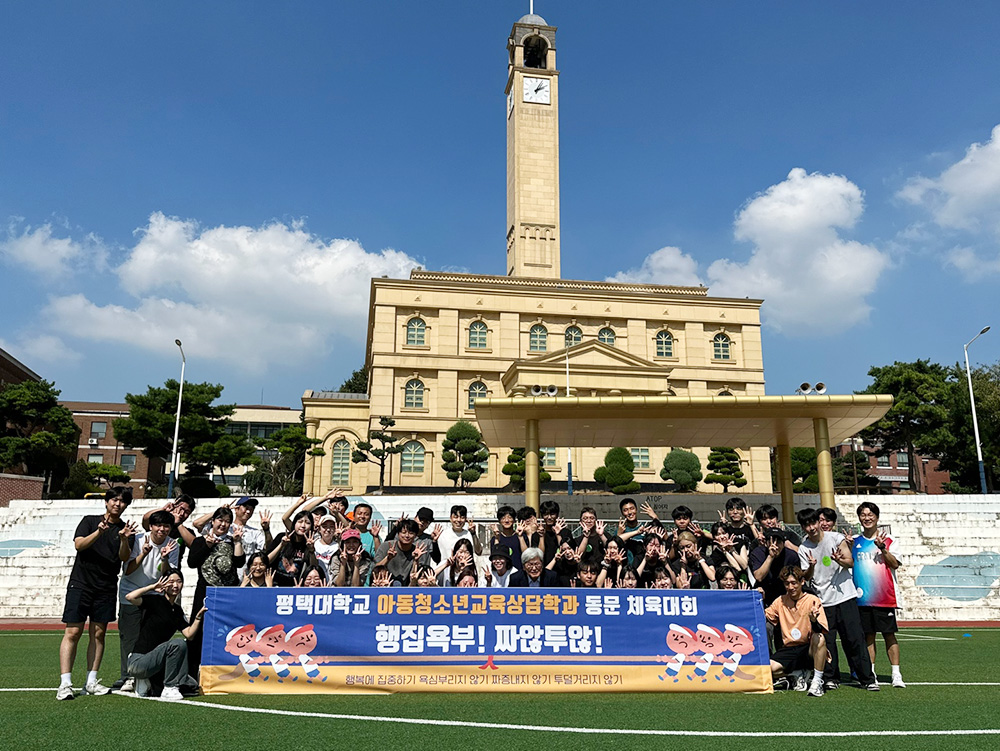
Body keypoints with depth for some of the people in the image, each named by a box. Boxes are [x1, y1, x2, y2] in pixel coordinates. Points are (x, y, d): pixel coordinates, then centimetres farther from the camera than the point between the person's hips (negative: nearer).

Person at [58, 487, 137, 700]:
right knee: (72, 633, -6)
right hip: (80, 584, -2)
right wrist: (99, 532, -24)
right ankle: (65, 683, -4)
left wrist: (124, 539, -23)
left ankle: (91, 681, 13)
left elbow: (125, 558, -4)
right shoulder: (90, 521, 6)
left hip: (106, 588, 2)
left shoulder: (125, 529, 8)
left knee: (98, 633, 5)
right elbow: (78, 544, -8)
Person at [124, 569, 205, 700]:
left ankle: (148, 684, 12)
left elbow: (189, 635, 4)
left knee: (192, 686, 3)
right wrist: (153, 586, -23)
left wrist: (198, 616, -9)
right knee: (178, 644, -29)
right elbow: (130, 597, -29)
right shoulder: (156, 600, -9)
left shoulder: (177, 610, 12)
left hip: (154, 662, 8)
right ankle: (169, 689, -17)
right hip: (138, 662, -8)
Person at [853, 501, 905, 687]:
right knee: (868, 636, 6)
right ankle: (870, 674, 13)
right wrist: (848, 546, -5)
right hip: (862, 598, 2)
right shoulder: (854, 542, 11)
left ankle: (896, 674, 7)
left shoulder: (888, 541, 4)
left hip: (885, 598, -2)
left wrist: (882, 548, -20)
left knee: (889, 635, -1)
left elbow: (895, 564, -7)